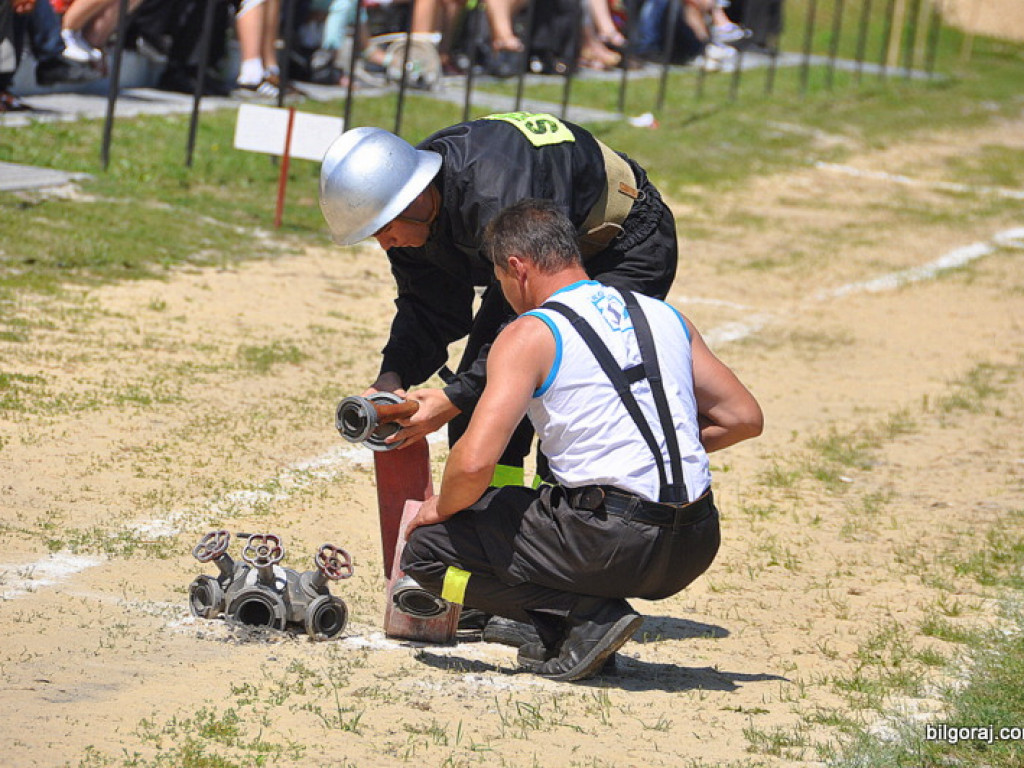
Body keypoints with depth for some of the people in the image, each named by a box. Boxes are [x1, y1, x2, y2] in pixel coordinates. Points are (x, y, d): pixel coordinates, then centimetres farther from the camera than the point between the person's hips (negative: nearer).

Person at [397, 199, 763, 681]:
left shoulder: (530, 335, -3)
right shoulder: (663, 316, 15)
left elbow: (474, 462, -13)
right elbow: (744, 418, 16)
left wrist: (441, 509, 7)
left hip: (612, 546, -7)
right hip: (694, 549, 7)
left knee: (426, 551, 7)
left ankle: (588, 617, -3)